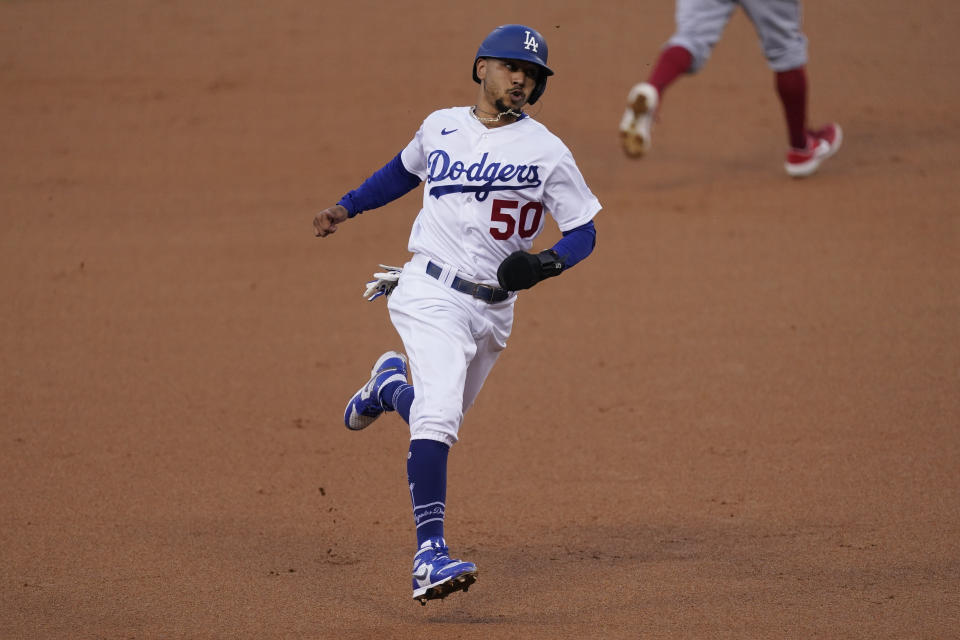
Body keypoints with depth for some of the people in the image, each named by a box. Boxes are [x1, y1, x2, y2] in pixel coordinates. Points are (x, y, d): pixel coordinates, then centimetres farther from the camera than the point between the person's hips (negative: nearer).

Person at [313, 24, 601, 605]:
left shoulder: (546, 151, -1)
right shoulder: (440, 127, 6)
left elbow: (584, 231, 0)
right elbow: (405, 169, 28)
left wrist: (545, 264, -19)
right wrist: (347, 207, 29)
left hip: (493, 310, 2)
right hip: (431, 292, -2)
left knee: (439, 417, 17)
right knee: (438, 416, -22)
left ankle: (390, 387, 52)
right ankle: (431, 555, -26)